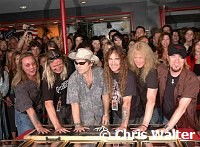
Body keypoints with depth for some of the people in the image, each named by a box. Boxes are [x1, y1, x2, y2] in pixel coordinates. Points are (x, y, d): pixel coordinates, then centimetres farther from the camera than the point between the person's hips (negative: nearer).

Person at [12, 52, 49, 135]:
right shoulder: (20, 85, -26)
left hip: (38, 113, 5)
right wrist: (38, 126, -46)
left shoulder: (39, 77, -9)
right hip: (25, 116, -5)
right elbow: (28, 107, -36)